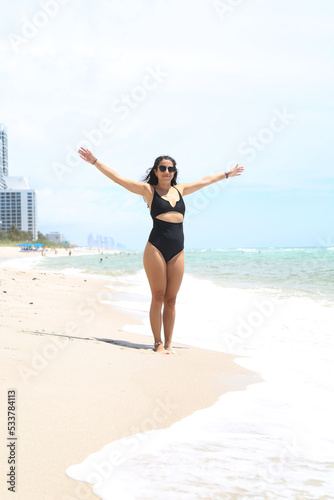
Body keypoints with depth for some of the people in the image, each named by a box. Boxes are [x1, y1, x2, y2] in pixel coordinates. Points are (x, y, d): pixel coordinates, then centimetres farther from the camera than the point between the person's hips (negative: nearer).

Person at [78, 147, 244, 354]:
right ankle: (158, 342, 6)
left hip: (178, 251, 4)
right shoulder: (148, 190, 5)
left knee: (171, 299, 5)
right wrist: (94, 161, 0)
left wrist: (228, 174, 42)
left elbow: (206, 180, 31)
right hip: (156, 248, -4)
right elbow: (117, 178, 4)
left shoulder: (180, 189, 17)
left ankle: (169, 342, 11)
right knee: (158, 297, -2)